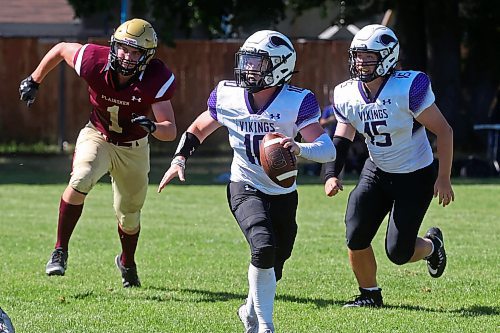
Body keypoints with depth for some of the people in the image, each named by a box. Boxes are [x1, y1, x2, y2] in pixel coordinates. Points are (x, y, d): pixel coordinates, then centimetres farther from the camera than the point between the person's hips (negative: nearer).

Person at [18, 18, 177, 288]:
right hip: (97, 137, -1)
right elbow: (61, 49, -5)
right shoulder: (94, 61, -27)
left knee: (129, 217, 14)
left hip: (133, 149, 1)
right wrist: (34, 81, 3)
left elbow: (171, 131, -28)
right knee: (80, 181, -32)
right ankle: (60, 251, -19)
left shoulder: (156, 80, -28)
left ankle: (127, 262, 46)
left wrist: (152, 127, -50)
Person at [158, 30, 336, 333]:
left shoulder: (297, 102, -18)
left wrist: (299, 148, -46)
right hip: (246, 189, -1)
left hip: (283, 194, 1)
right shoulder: (227, 96, -8)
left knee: (272, 270, 14)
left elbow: (328, 150, -27)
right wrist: (179, 160, -2)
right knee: (264, 247, -27)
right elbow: (198, 130, 12)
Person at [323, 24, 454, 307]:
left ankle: (432, 245, 28)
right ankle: (370, 294, 19)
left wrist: (444, 178, -14)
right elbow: (341, 140, 3)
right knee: (356, 239, -6)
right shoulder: (348, 95, -7)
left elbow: (443, 131, -17)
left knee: (398, 252, -7)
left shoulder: (408, 88, -24)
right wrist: (331, 175, -15)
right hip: (377, 171, 5)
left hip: (416, 177, -5)